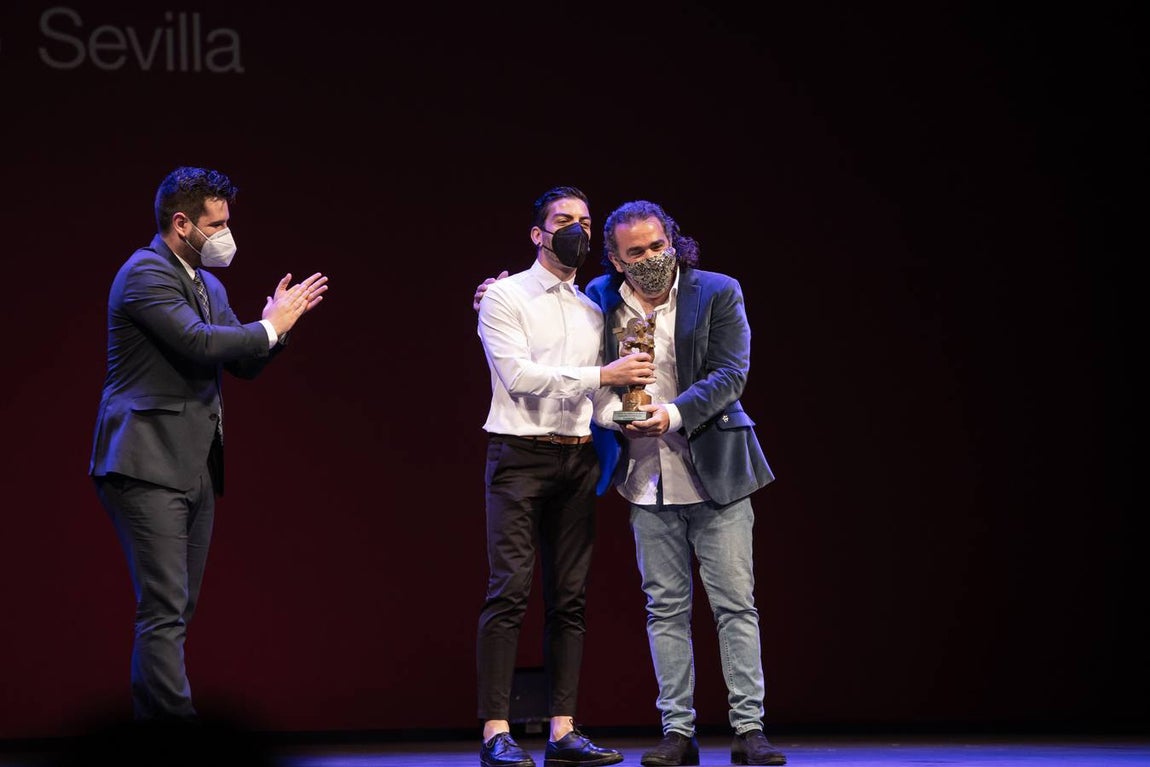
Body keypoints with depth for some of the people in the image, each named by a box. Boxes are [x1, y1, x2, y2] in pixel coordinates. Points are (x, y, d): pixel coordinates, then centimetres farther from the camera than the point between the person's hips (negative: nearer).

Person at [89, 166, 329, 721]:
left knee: (174, 612, 11)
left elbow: (245, 363, 20)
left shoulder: (206, 284, 19)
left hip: (194, 467, 10)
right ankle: (176, 719, -19)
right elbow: (199, 342, -22)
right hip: (147, 463, -10)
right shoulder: (145, 273, -10)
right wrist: (270, 327, -9)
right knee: (165, 612, -14)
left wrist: (279, 322, 1)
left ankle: (149, 719, 17)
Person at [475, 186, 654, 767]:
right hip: (520, 455, -6)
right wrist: (602, 375, -14)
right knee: (509, 589, -12)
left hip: (577, 458, 6)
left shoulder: (593, 311, 18)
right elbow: (519, 375, -12)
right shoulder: (506, 298, 0)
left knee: (570, 596, 3)